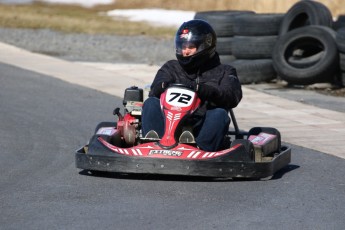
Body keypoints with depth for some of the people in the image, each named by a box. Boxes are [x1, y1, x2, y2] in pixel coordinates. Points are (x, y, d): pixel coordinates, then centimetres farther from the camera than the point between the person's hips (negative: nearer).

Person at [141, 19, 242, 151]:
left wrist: (203, 89, -23)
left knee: (219, 114, -31)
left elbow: (233, 96, -4)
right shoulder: (171, 68, 26)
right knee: (151, 103, -22)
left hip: (203, 128, -2)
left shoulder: (224, 72, 19)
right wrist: (163, 86, -21)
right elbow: (155, 91, 6)